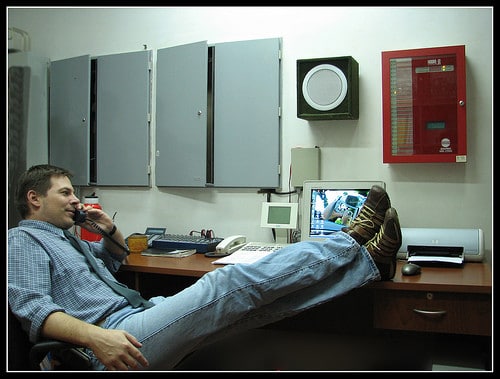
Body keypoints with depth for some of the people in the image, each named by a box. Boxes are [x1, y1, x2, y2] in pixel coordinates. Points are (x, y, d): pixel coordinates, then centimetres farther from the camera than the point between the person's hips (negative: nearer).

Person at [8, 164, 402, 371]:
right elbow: (33, 309, -15)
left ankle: (368, 258, -4)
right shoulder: (24, 239, 1)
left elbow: (115, 258, 43)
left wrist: (109, 230, 20)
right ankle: (351, 242, -11)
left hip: (141, 314, 9)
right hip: (116, 333, -9)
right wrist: (95, 336, -31)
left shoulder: (64, 239, 28)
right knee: (231, 284, -21)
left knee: (264, 299, -5)